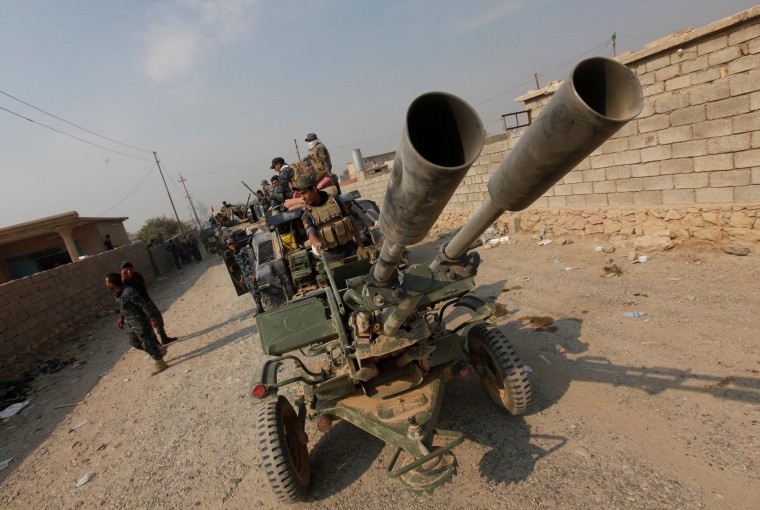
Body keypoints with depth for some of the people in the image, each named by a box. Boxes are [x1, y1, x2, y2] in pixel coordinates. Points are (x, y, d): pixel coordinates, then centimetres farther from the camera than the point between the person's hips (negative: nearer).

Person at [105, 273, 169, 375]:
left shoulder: (129, 292, -27)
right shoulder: (118, 292, 2)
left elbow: (144, 304, -26)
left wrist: (152, 318, -24)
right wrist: (122, 318, 16)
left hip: (141, 322, -10)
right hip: (133, 323, 10)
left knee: (148, 343, 2)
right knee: (134, 342, 20)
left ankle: (161, 364, 18)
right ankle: (160, 350, 32)